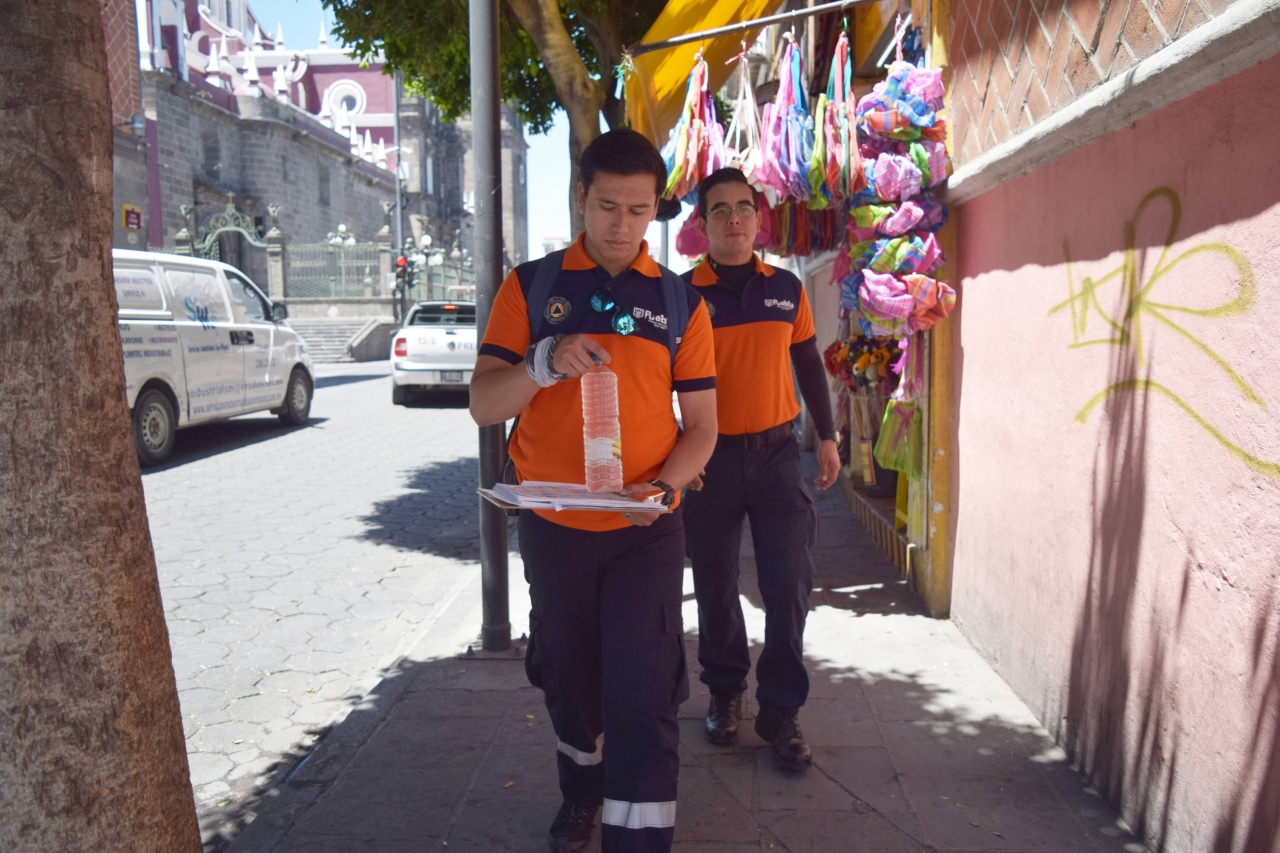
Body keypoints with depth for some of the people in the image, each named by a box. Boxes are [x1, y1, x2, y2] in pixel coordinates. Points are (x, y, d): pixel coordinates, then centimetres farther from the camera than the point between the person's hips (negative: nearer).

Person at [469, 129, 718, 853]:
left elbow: (700, 425, 3)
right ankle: (583, 789, 46)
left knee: (643, 695, -4)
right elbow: (484, 404, -4)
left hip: (646, 533, -1)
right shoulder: (531, 286, 1)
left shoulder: (680, 301, 2)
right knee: (569, 676, 19)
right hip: (553, 527, 2)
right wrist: (545, 362, -24)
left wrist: (661, 486, -17)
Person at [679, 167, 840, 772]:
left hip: (776, 451, 2)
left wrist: (826, 437, 14)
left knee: (790, 584, -1)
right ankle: (725, 692, 31)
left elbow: (808, 364, 15)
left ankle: (780, 712, 14)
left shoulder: (787, 289, 6)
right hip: (711, 456, -1)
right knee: (715, 585, 10)